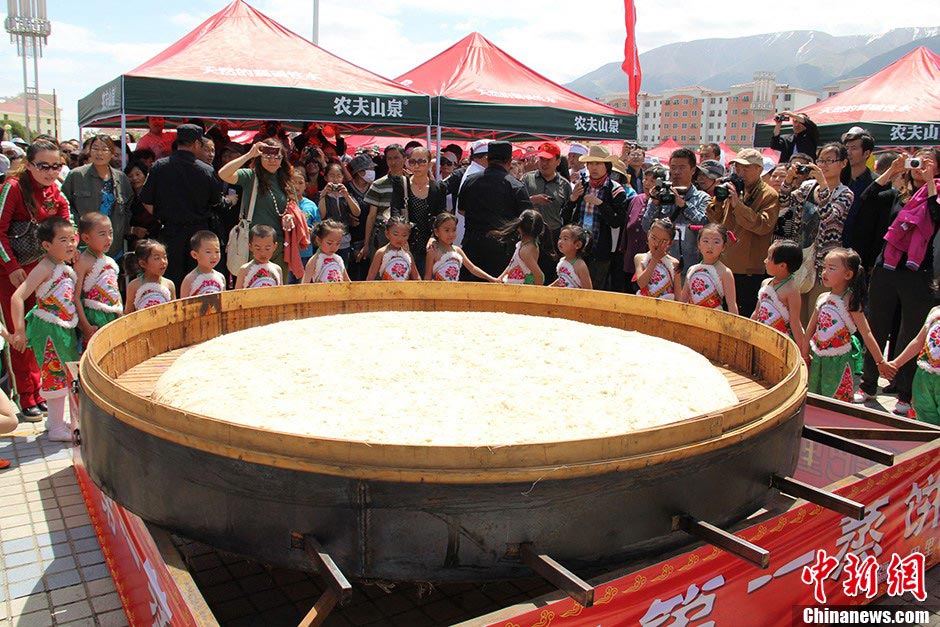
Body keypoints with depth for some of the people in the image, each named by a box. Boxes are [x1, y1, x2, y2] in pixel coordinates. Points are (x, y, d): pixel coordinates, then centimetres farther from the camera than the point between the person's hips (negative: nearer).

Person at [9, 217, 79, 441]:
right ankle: (57, 428, 10)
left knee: (61, 376, 18)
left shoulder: (66, 267, 8)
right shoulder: (45, 268, -17)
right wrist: (19, 332, -23)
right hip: (49, 329, -8)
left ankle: (54, 420, 34)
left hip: (65, 329, 8)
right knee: (56, 376, -1)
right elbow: (17, 298, -23)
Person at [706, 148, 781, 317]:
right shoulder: (732, 190, 12)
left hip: (750, 271, -5)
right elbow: (714, 220, 12)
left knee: (747, 317, 1)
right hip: (725, 266, 5)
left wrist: (737, 204, -22)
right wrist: (718, 199, -6)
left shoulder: (769, 195, -4)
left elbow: (764, 225, -20)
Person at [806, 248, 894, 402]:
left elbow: (866, 333, -15)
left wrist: (881, 362, -13)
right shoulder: (822, 298, 3)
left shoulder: (850, 301, -14)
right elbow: (811, 328, 11)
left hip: (839, 360, -6)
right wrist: (805, 353, 10)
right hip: (817, 358, 6)